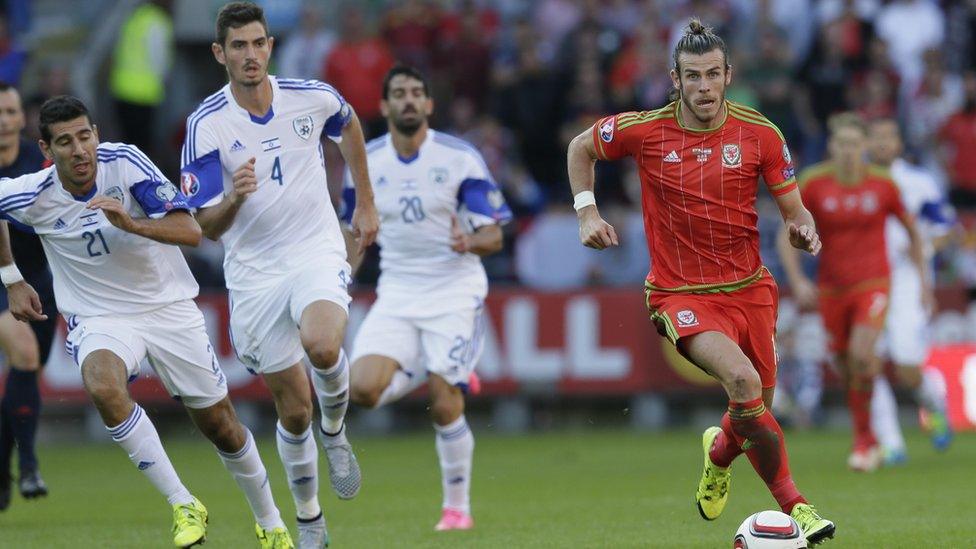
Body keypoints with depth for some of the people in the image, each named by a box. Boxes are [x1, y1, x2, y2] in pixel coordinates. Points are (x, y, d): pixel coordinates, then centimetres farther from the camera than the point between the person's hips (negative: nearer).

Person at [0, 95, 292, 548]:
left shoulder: (126, 163, -19)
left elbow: (190, 231, -25)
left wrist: (130, 223, -40)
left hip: (169, 308, 0)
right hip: (98, 319, 0)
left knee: (221, 426, 7)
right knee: (103, 388, -35)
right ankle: (183, 506, -25)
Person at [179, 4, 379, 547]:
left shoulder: (312, 96, -6)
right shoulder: (206, 125, -12)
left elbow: (349, 125, 20)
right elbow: (207, 226, -12)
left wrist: (366, 204, 23)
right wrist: (235, 198, -33)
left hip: (318, 251, 0)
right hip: (254, 272, 0)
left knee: (322, 346, -32)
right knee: (294, 410, 4)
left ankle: (335, 431, 0)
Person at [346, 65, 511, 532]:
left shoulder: (460, 158, -8)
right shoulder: (365, 163, 2)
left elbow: (494, 235, -9)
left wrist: (471, 243, -31)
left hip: (454, 292, -3)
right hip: (396, 296, 3)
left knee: (444, 407, -11)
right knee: (364, 388, -17)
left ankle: (457, 507, 9)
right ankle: (429, 371, 15)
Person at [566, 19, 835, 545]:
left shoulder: (760, 134, -4)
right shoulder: (643, 130, -7)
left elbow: (793, 210, 3)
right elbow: (581, 148, 12)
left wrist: (803, 230, -19)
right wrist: (587, 213, 2)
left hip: (749, 287, 3)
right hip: (682, 296, -3)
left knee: (758, 403, 8)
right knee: (743, 380, -28)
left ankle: (720, 452, 46)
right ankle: (790, 501, -14)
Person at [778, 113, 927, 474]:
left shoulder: (882, 183, -7)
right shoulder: (812, 183, -9)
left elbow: (911, 228, 9)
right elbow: (786, 236, -4)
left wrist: (923, 279, 10)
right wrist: (797, 281, -18)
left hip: (873, 285, -2)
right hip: (831, 289, 2)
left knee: (861, 355, -24)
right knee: (847, 370, 9)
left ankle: (864, 437, -4)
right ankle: (870, 444, 31)